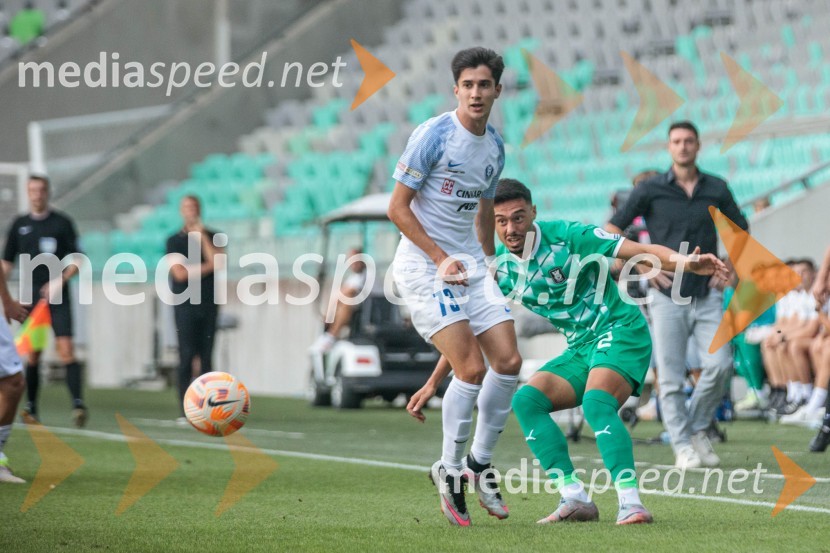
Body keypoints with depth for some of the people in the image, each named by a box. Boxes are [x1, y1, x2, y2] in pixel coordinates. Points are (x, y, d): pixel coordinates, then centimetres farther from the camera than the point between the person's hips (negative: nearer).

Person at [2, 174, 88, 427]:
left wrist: (60, 280, -13)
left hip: (57, 296, -3)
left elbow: (77, 259, 2)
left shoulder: (62, 223, 3)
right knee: (32, 354, 3)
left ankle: (77, 403, -20)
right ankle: (30, 407, 12)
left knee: (66, 349, -14)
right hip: (30, 298, 3)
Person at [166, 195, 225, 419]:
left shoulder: (213, 237, 11)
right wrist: (208, 267, -5)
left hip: (208, 304, 2)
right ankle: (185, 409, -9)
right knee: (187, 356, -9)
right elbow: (179, 273, -7)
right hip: (185, 305, -2)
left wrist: (203, 237, -7)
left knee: (206, 357, 0)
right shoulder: (174, 241, 5)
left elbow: (218, 261, -7)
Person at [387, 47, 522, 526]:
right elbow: (398, 208, -11)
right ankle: (449, 470, 0)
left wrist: (490, 262, 23)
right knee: (472, 368, -16)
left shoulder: (496, 145, 9)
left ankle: (479, 464, 14)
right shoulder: (434, 135, -12)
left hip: (471, 264, 7)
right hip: (422, 263, -7)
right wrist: (441, 259, -16)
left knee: (509, 362, -2)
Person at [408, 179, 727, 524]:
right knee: (526, 400, -11)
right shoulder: (499, 268, 2)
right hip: (581, 349, 7)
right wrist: (432, 385, 8)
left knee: (596, 403, -31)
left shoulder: (566, 237, -14)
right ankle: (575, 498, -13)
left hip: (621, 331, -7)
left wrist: (685, 262, -36)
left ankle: (630, 502, -37)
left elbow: (643, 251, -17)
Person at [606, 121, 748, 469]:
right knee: (671, 376, -5)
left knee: (719, 365, -10)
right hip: (667, 295, -2)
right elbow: (611, 231, 4)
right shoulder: (650, 190, 1)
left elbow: (741, 231, 21)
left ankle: (697, 428, 11)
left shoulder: (716, 190, 8)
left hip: (707, 295, 2)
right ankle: (682, 447, 3)